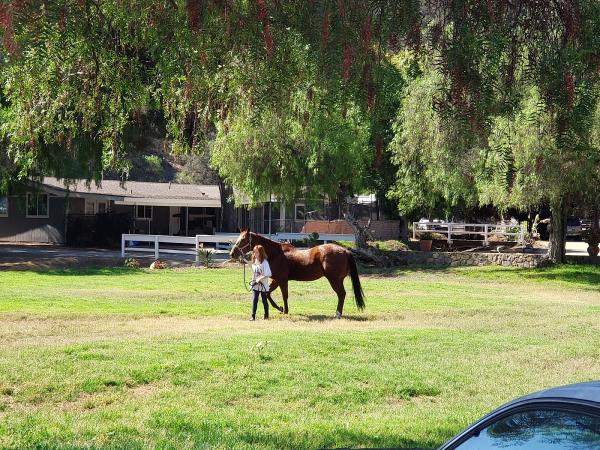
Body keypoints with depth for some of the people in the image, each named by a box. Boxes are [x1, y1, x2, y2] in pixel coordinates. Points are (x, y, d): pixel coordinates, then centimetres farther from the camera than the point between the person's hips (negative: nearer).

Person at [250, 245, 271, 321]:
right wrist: (253, 280, 7)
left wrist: (260, 278, -25)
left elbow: (268, 274, -19)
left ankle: (266, 316, 24)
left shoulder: (264, 262, -15)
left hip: (263, 285, -5)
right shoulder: (254, 261, 6)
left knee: (264, 301, 9)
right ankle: (253, 316, -5)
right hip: (255, 285, 5)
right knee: (254, 300, -4)